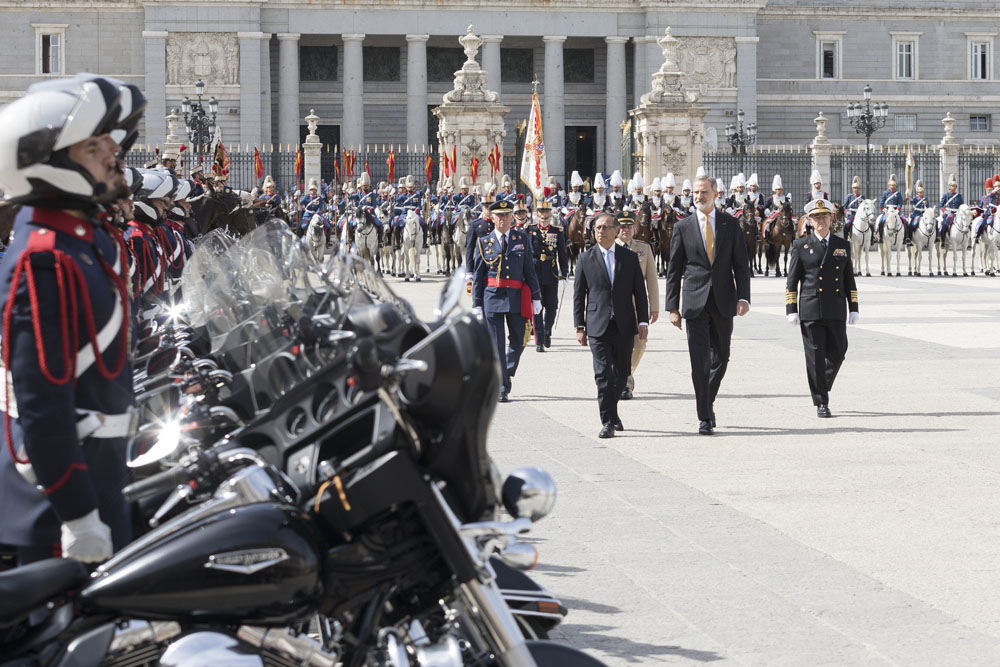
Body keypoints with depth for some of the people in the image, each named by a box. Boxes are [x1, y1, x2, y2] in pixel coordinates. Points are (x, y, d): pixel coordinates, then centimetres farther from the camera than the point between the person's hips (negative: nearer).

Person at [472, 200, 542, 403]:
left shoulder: (522, 238, 7)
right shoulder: (484, 242, 4)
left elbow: (529, 269, 7)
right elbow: (478, 275, 6)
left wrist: (535, 297, 3)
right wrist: (477, 304, 3)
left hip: (517, 297, 1)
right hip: (493, 296, -1)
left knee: (518, 341, 5)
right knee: (497, 345, -2)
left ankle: (506, 375, 29)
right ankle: (501, 388, 1)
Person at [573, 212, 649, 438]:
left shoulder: (630, 257, 7)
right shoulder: (586, 259, 4)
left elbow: (639, 291, 8)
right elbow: (578, 295, 5)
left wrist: (643, 320, -1)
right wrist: (580, 326, 0)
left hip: (624, 326, 2)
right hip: (598, 325, -2)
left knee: (621, 374, 10)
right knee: (603, 374, -9)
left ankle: (611, 411, 30)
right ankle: (608, 421, -8)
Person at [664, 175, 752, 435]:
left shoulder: (730, 224, 5)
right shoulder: (683, 227, 3)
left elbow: (741, 264, 4)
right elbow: (674, 269, 4)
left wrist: (743, 297, -9)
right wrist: (672, 307, -2)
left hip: (723, 302, 2)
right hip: (695, 303, -2)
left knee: (721, 358, 10)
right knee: (700, 362, -6)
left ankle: (708, 401, 33)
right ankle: (705, 418, -3)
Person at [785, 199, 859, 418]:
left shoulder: (843, 245, 12)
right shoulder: (801, 246, 4)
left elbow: (849, 280, 14)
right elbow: (792, 281, 3)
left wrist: (854, 309, 8)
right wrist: (791, 310, -3)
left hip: (836, 311, 3)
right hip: (810, 310, -3)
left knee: (837, 353, 5)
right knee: (815, 357, -2)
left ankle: (822, 386, 30)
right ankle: (821, 402, 4)